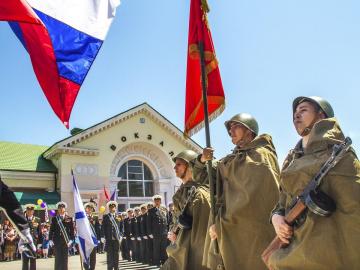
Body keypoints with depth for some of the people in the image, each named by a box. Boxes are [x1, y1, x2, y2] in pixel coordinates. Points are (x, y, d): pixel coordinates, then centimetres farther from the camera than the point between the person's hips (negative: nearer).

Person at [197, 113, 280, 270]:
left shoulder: (260, 156, -6)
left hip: (248, 235, -7)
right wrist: (202, 160, 3)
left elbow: (251, 199, -18)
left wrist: (221, 222, -16)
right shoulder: (232, 158, 17)